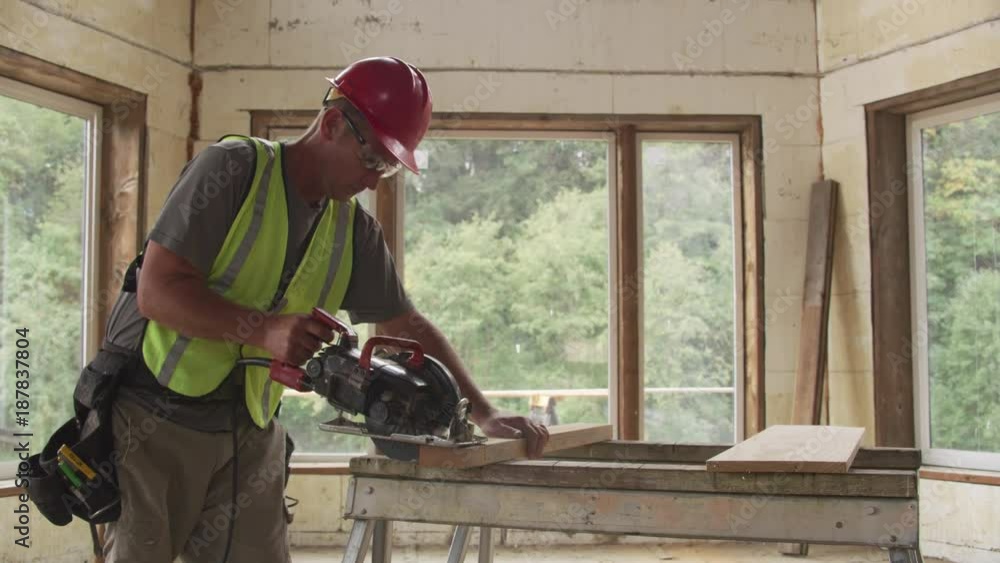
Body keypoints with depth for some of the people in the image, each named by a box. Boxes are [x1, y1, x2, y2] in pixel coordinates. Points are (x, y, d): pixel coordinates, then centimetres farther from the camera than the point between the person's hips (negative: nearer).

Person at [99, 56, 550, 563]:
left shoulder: (354, 231, 7)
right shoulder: (235, 169, -12)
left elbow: (409, 326, 13)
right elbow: (157, 292, -18)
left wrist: (484, 413, 5)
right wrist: (262, 329, -31)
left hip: (248, 431, 5)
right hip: (156, 414, -5)